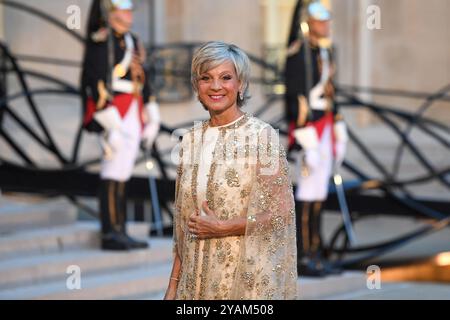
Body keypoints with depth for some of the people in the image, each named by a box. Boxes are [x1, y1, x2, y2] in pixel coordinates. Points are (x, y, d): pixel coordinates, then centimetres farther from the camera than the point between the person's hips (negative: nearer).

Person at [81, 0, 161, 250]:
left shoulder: (131, 42, 17)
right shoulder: (101, 41, -11)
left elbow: (142, 80, 21)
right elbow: (96, 82, -18)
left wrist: (152, 119, 18)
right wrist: (111, 123, -23)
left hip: (133, 115, 9)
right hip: (113, 115, -9)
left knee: (122, 174, 11)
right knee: (115, 173, -9)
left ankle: (119, 233, 15)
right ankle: (111, 234, -7)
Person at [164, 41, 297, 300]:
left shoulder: (262, 135, -8)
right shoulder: (191, 140, 7)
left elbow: (281, 212, -12)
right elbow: (183, 222, 10)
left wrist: (222, 228, -13)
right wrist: (174, 284, 7)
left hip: (248, 276, -4)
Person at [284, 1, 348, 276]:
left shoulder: (326, 51, 15)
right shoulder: (298, 53, -14)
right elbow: (293, 97, -18)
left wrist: (338, 129, 18)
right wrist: (304, 137, -22)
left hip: (325, 126, 9)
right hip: (307, 126, -9)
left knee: (320, 191, 10)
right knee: (308, 191, -8)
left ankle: (315, 253, 16)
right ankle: (302, 258, -3)